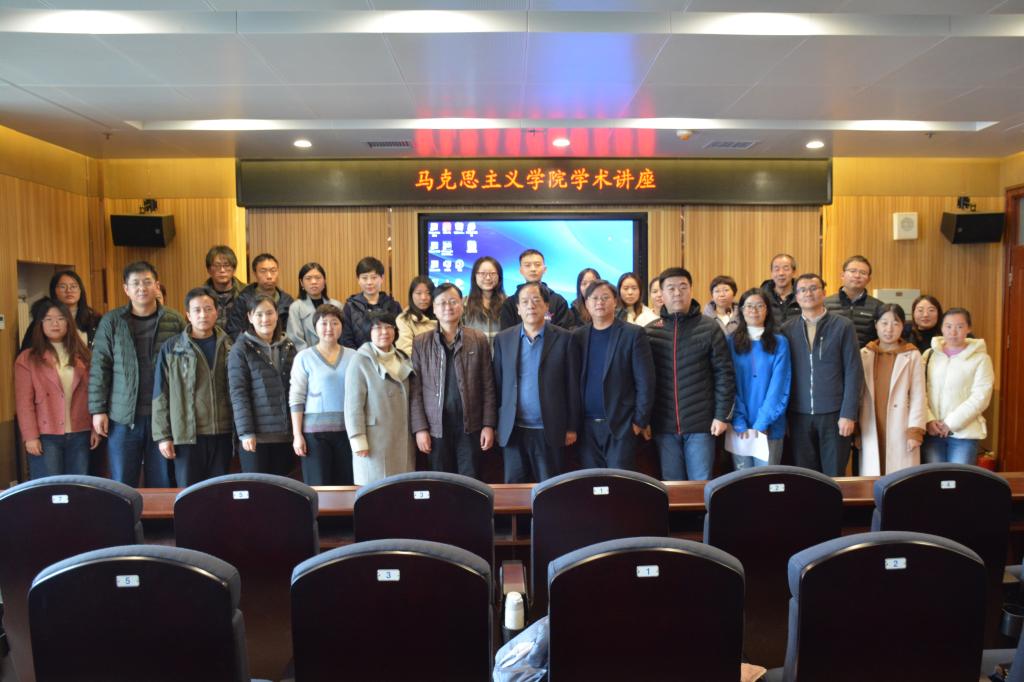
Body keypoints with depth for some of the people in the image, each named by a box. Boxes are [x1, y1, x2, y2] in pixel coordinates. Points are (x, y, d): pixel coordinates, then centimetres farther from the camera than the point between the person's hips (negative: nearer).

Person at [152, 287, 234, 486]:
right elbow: (161, 395, 0)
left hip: (222, 433, 2)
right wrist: (162, 436, -4)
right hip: (187, 435, -2)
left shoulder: (228, 346, 7)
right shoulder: (172, 348, 0)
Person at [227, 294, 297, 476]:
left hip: (285, 434, 4)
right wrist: (246, 433, -13)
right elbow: (238, 393, -7)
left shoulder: (288, 347, 11)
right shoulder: (241, 350, -2)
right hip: (256, 434, -4)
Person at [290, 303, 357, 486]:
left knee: (347, 486, 5)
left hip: (348, 430, 2)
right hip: (315, 431, -2)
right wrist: (297, 434, -5)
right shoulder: (304, 357, 3)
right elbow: (296, 399, 0)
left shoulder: (353, 356, 8)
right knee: (318, 488, 1)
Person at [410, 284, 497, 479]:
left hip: (470, 426, 0)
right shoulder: (420, 343, 3)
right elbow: (415, 390, 1)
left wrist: (488, 425, -4)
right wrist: (420, 428, -5)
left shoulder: (479, 340, 3)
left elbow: (488, 387, 2)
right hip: (435, 427, 0)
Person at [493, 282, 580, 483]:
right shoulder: (503, 339, 5)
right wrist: (496, 425, 5)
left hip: (550, 430, -2)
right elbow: (497, 384, 7)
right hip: (514, 429, 2)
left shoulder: (563, 338, -1)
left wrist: (572, 427, -2)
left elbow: (572, 386, -1)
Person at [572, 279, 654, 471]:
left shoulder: (633, 334, -2)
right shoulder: (577, 336, 8)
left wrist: (640, 421, -8)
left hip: (621, 424, -3)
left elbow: (645, 381, -5)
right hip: (586, 425, 3)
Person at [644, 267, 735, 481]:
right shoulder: (650, 331, 4)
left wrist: (722, 415, -6)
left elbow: (724, 373, -1)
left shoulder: (709, 328, 0)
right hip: (664, 425, 2)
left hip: (701, 423, -2)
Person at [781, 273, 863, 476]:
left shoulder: (843, 326, 1)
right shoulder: (787, 329, 6)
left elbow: (853, 372, -2)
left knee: (834, 476, 4)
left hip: (834, 414, -2)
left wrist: (849, 414, -8)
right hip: (799, 415, 2)